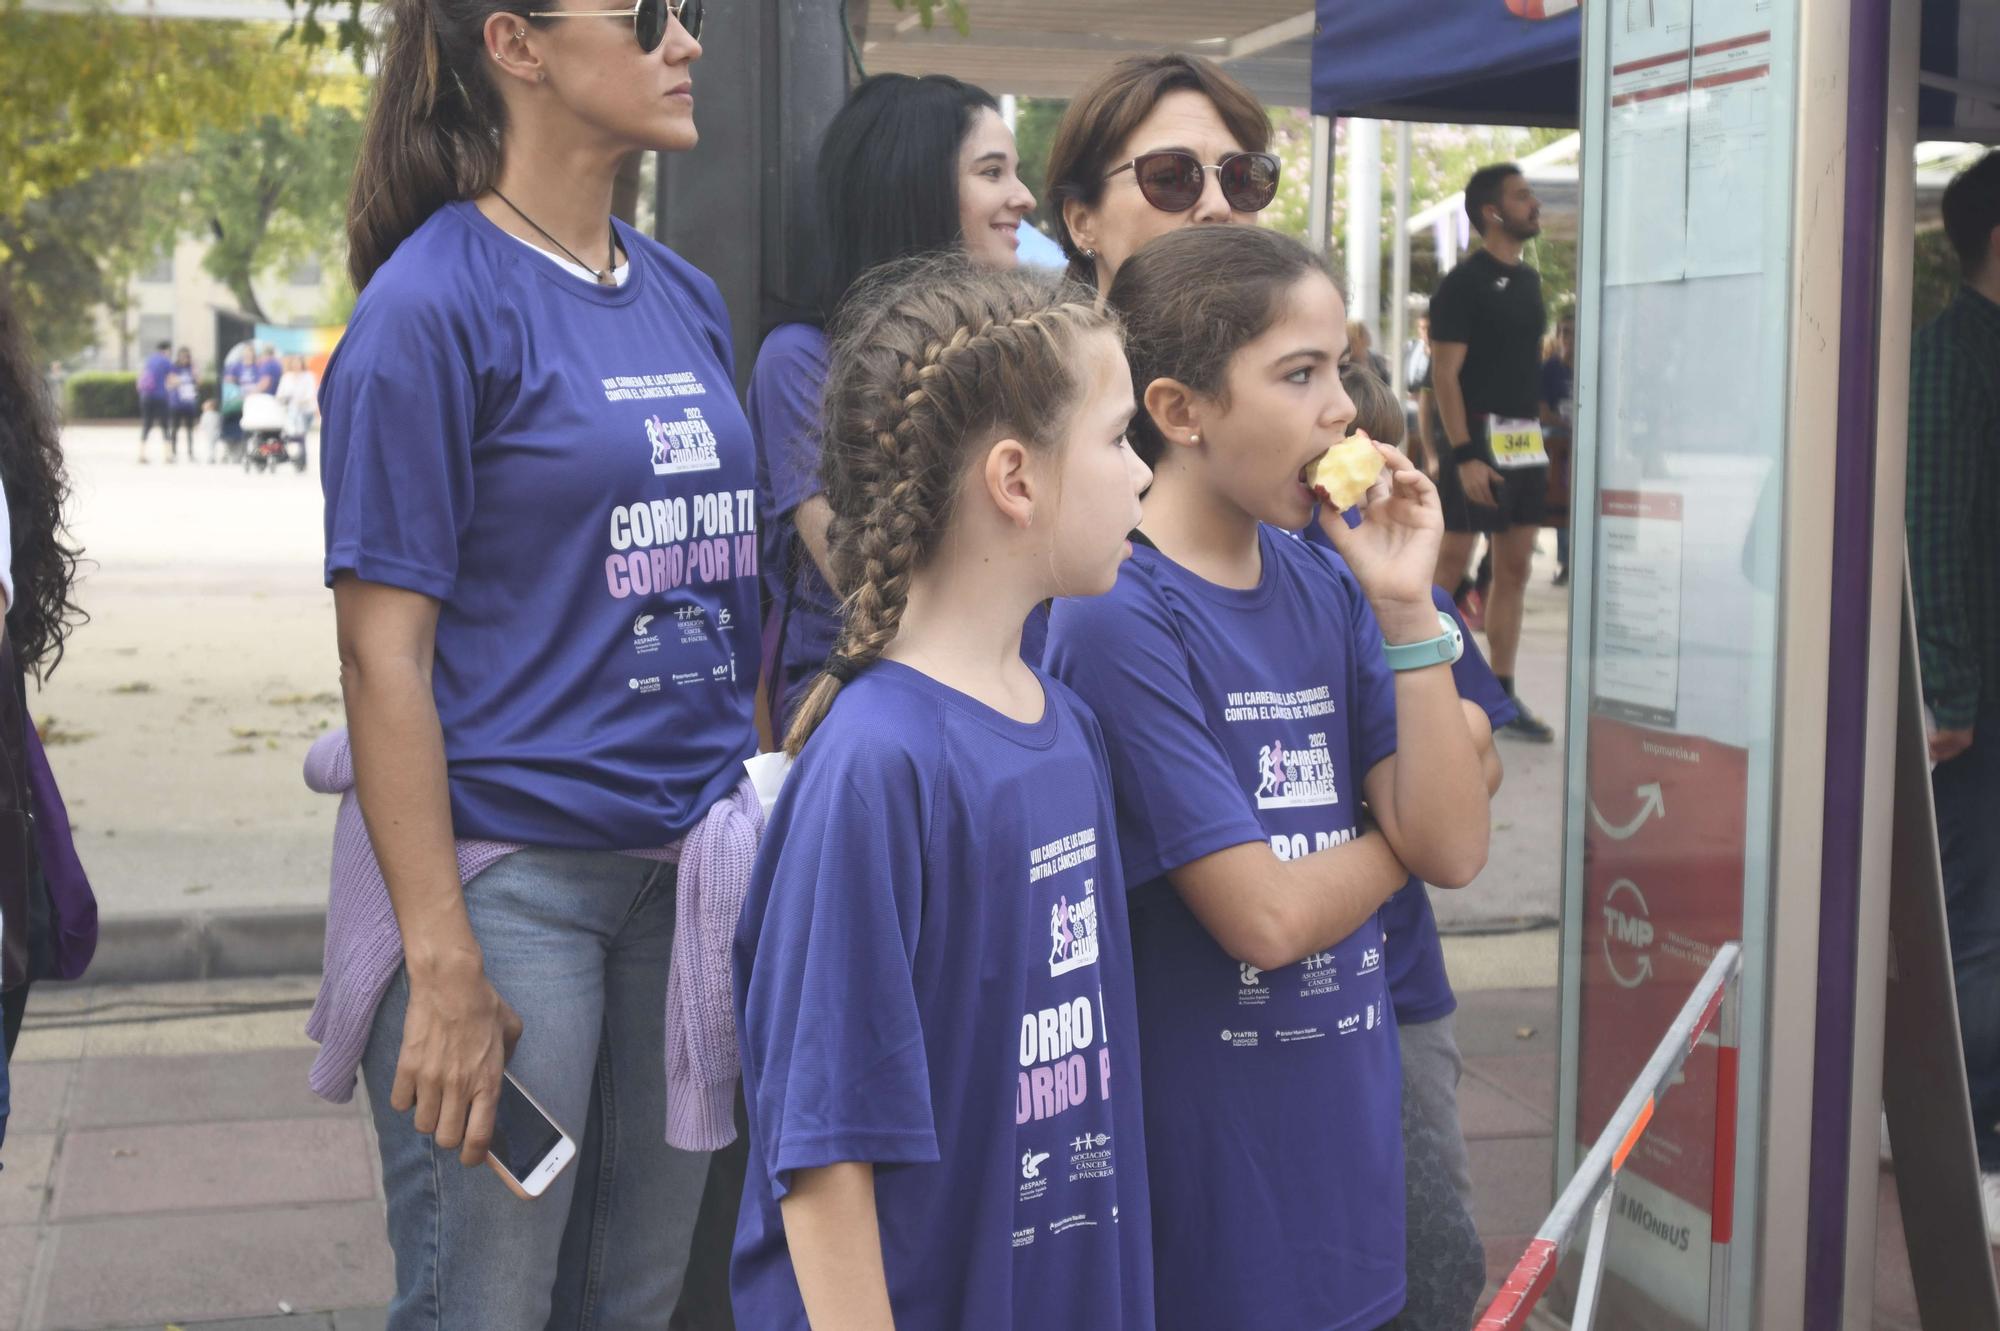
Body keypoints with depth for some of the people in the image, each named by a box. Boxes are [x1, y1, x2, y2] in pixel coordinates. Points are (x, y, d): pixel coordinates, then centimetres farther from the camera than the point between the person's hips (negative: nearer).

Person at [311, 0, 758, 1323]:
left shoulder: (687, 299, 10)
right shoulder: (434, 302, -11)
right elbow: (384, 652, -14)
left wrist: (768, 843, 11)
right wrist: (443, 964, -18)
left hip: (689, 862, 7)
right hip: (504, 867, -6)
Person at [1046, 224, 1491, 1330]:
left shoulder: (1327, 585, 3)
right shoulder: (1118, 619, -18)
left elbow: (1454, 850, -3)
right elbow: (1268, 916, -20)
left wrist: (1406, 609, -10)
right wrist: (1394, 842, -2)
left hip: (1346, 1139, 7)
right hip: (1202, 1167, -7)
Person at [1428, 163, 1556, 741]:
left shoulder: (1528, 280, 14)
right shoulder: (1464, 283, -10)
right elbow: (1444, 374, -14)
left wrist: (1538, 428, 14)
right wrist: (1464, 454, -21)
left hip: (1527, 443, 8)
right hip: (1478, 439, -8)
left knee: (1514, 570, 8)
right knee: (1450, 567, -4)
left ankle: (1501, 697, 14)